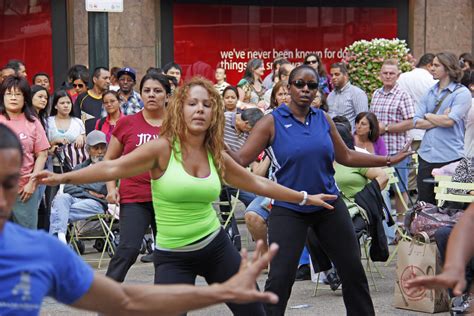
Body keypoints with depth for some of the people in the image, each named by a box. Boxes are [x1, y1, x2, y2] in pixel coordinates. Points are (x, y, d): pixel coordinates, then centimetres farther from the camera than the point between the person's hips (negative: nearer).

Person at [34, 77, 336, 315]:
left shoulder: (216, 155, 2)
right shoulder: (163, 148, -12)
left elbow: (257, 182, 15)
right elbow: (113, 168, -17)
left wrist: (303, 197, 20)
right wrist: (63, 177, -27)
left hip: (217, 246, 5)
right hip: (173, 257, -4)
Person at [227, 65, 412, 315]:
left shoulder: (324, 120, 5)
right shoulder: (272, 122, -7)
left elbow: (346, 157, 15)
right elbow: (241, 160, -13)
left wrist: (388, 161, 16)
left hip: (329, 205, 4)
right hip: (288, 209, -4)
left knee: (353, 270, 11)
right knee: (280, 278, -10)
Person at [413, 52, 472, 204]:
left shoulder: (462, 93, -4)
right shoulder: (430, 93, 15)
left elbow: (450, 120, -17)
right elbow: (416, 122, 6)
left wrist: (428, 116, -2)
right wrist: (440, 120, -8)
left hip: (450, 157, -6)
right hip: (426, 156, 6)